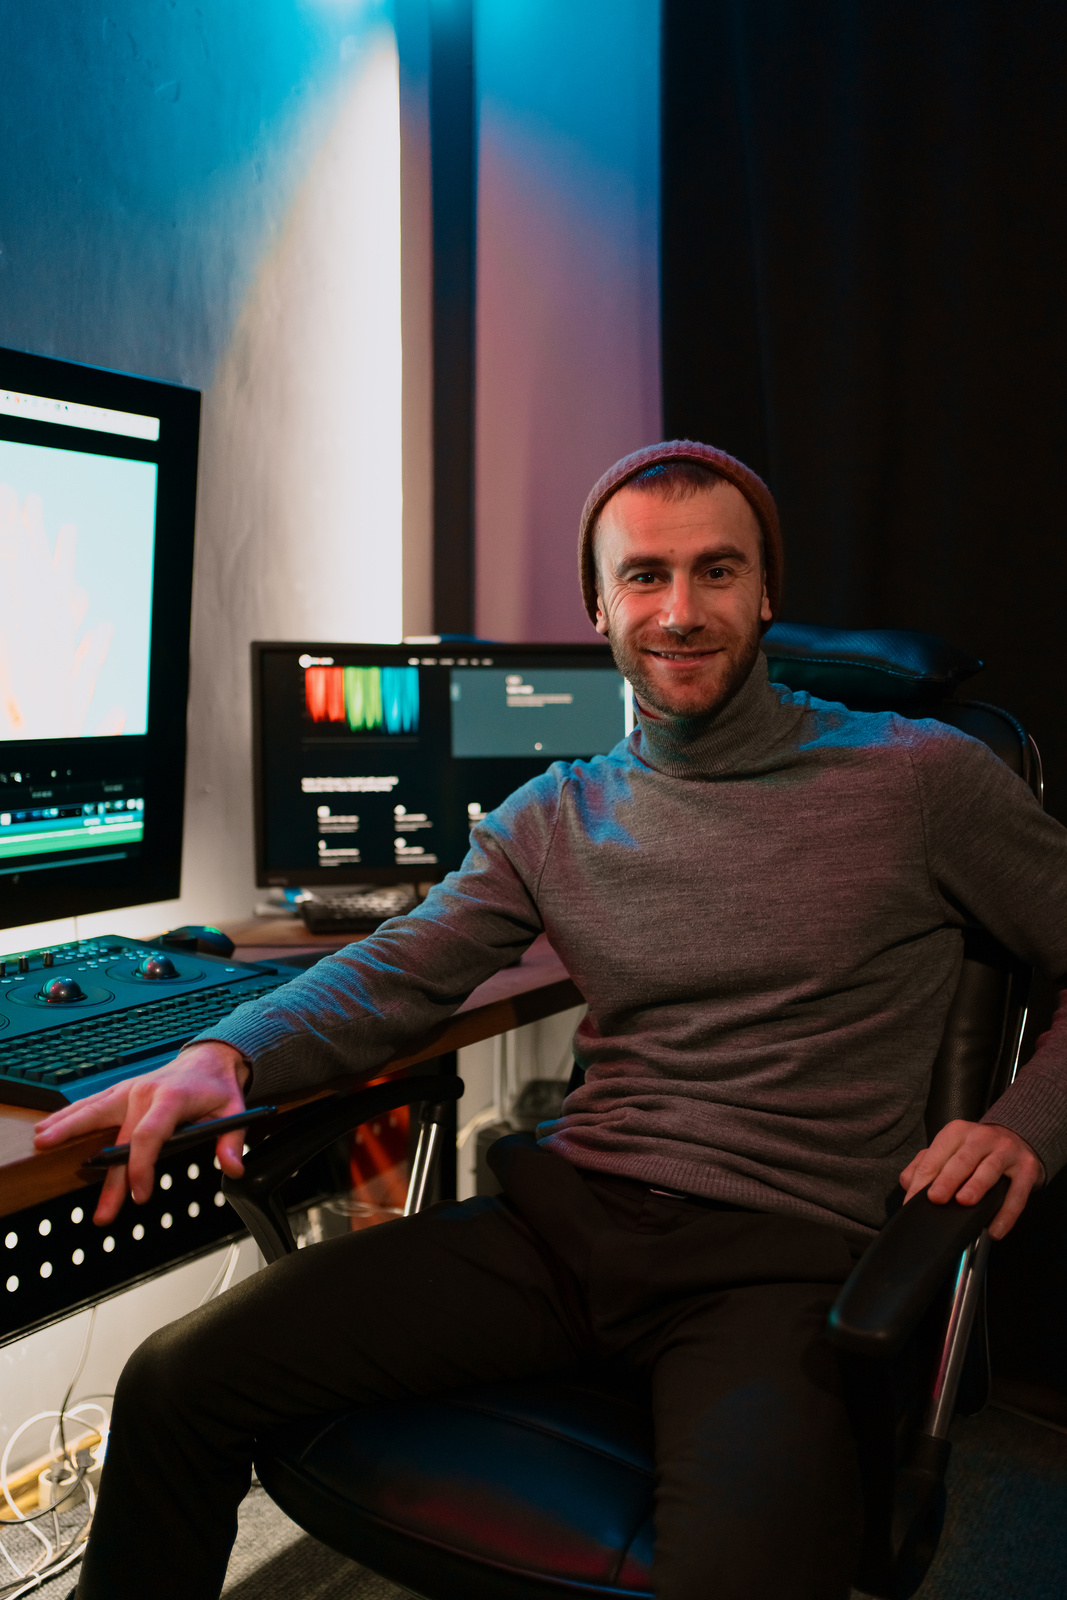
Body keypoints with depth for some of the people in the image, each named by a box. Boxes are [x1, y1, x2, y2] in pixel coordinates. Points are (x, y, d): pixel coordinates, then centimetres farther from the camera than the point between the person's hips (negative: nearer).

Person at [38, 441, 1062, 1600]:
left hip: (779, 1255, -3)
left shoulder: (917, 777, 2)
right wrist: (224, 1054, -12)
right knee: (176, 1387, -7)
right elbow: (395, 972, 6)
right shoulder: (553, 818, 12)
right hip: (565, 1213, 4)